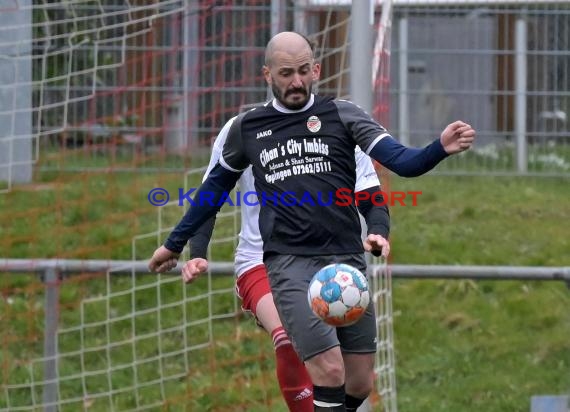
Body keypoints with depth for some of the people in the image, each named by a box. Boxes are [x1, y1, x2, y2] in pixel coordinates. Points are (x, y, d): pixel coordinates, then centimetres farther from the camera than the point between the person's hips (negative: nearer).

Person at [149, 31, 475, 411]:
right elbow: (217, 186, 26)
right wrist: (175, 244, 32)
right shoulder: (247, 128, 10)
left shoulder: (342, 115, 5)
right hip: (289, 263, -1)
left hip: (347, 260, 1)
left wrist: (440, 149, -28)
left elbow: (403, 161, -6)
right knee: (330, 372, -17)